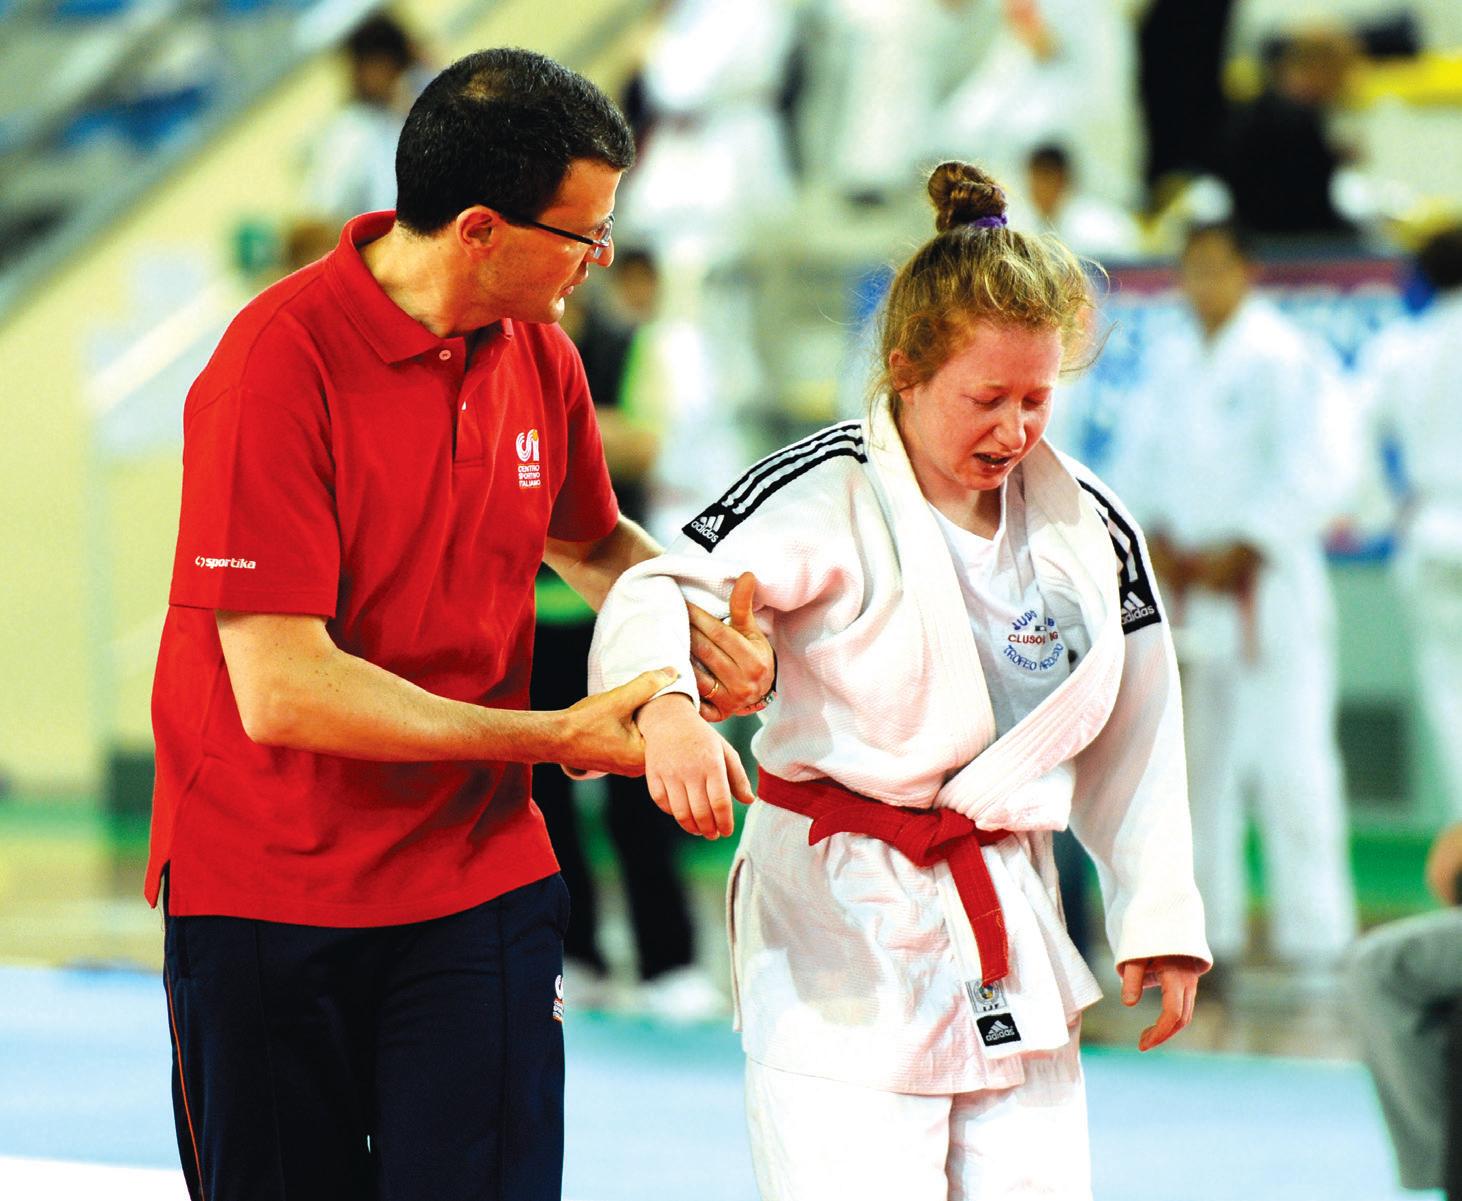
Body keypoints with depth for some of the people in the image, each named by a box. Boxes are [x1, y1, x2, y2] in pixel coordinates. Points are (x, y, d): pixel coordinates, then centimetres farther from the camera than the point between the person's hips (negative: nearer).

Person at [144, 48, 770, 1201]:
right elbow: (283, 692, -24)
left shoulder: (537, 352, 2)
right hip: (269, 888, -4)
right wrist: (557, 738, -19)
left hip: (479, 879, 4)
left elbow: (590, 540, 24)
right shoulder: (280, 362, -20)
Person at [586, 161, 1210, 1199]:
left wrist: (1160, 920, 13)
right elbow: (662, 592, -21)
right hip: (840, 939, -6)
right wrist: (667, 705, -43)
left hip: (1010, 922, 6)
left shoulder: (1088, 525, 7)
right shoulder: (828, 497, -10)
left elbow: (1131, 738, 16)